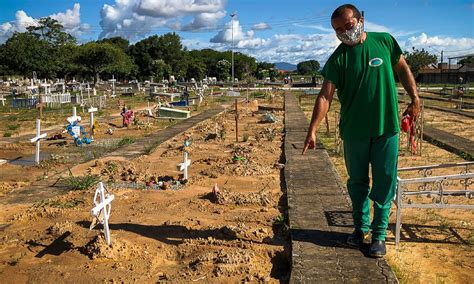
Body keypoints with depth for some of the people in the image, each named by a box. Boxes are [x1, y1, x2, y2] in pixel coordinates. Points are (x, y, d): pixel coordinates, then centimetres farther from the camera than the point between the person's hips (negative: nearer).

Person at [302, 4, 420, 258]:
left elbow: (402, 68, 13)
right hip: (354, 131, 0)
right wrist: (312, 130, -20)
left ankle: (379, 234, 19)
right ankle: (361, 226, 32)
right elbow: (325, 96, -13)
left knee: (384, 183, 5)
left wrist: (414, 98, 7)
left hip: (386, 127, 0)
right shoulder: (338, 59, -6)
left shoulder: (385, 41, -1)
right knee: (357, 182, 13)